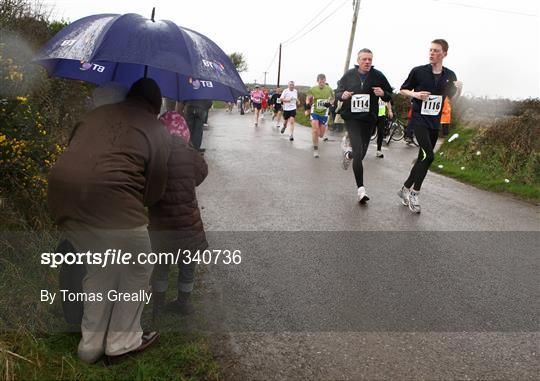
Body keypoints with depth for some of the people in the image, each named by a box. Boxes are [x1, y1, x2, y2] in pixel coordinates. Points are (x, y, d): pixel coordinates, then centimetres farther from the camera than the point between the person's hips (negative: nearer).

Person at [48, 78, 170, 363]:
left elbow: (74, 148, 23)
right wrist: (138, 205, 28)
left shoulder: (98, 112, 23)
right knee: (137, 268, 17)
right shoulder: (157, 130, 9)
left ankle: (91, 344, 36)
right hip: (107, 197, -6)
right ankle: (123, 341, 29)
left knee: (99, 269, 24)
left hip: (61, 193, 7)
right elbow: (154, 190, 7)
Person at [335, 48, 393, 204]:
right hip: (352, 118, -2)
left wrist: (383, 93, -18)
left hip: (369, 119, 2)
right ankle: (361, 189, -10)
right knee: (358, 153, -15)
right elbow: (338, 92, 10)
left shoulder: (378, 75, -1)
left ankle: (348, 155, 49)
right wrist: (342, 95, -14)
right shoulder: (349, 75, 0)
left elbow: (390, 96, 5)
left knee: (361, 153, 11)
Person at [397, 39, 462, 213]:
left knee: (423, 158, 9)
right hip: (419, 119, -5)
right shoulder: (418, 71, -6)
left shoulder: (450, 75, 4)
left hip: (435, 122, 5)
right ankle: (414, 193, -3)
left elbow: (452, 97, 14)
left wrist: (459, 89, -7)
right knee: (428, 156, -18)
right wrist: (415, 94, -14)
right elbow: (403, 90, 5)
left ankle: (405, 189, 24)